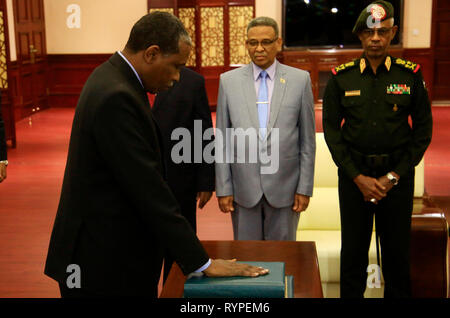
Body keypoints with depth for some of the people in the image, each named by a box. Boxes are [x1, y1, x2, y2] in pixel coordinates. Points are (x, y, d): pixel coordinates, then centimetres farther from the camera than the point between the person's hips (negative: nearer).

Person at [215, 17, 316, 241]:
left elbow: (308, 140, 2)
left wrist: (305, 188, -1)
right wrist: (223, 188, 0)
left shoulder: (300, 80, 1)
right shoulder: (229, 81, 3)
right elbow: (222, 140, 4)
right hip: (244, 188, 1)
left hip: (284, 188, 0)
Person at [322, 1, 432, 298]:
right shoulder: (341, 77, 0)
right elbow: (331, 129, 1)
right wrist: (358, 177, -6)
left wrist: (394, 176, -6)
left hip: (398, 175, 0)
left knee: (397, 249, 8)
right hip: (354, 174, 0)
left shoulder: (410, 75, -1)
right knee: (353, 248, 7)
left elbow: (423, 129, 2)